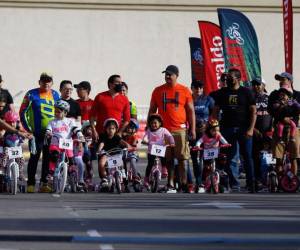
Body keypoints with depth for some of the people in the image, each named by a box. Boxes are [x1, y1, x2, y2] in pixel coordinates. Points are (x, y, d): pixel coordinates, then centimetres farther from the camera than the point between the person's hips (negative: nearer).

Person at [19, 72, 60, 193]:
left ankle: (44, 183, 13)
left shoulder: (55, 95, 10)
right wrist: (27, 128, -6)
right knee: (34, 157, -6)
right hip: (36, 133, -4)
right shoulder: (32, 94, -2)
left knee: (48, 158, 5)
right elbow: (22, 112, -1)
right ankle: (30, 183, 0)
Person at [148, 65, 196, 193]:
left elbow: (191, 111, 7)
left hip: (180, 130, -2)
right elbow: (152, 110, 15)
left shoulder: (184, 91, 5)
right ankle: (170, 185, 7)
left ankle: (183, 184, -1)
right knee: (167, 159, 2)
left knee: (182, 158, -4)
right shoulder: (158, 91, 10)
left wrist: (192, 129, 1)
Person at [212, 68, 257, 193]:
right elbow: (216, 111, 11)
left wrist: (250, 129, -9)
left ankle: (251, 184, 1)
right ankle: (232, 182, 6)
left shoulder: (246, 92, 4)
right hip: (227, 128, 2)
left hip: (243, 129, -2)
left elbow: (253, 111, 1)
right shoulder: (222, 92, 10)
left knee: (247, 156, -2)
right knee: (228, 157, 0)